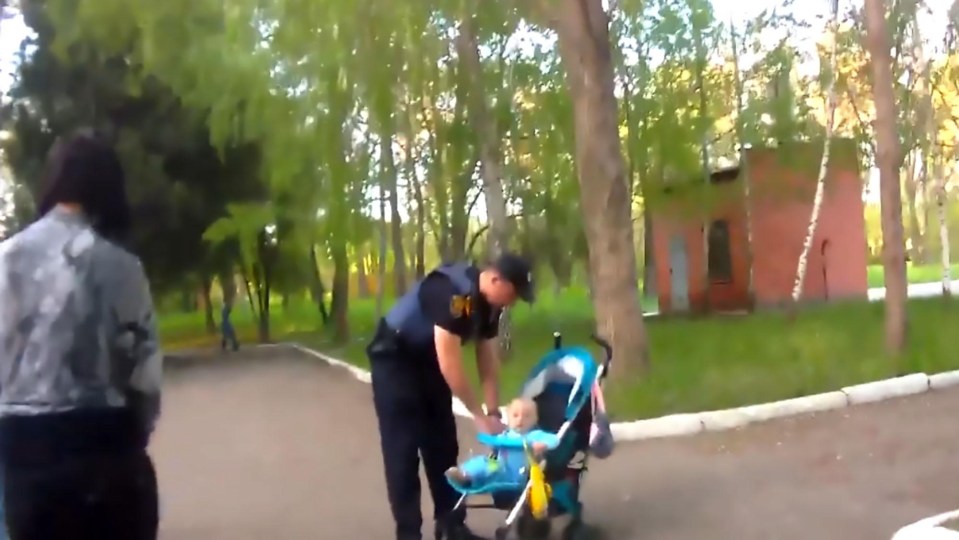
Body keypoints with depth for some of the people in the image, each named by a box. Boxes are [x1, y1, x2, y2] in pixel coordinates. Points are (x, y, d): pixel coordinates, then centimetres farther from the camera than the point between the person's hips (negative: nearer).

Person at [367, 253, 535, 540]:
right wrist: (480, 416, -25)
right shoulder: (451, 292, -33)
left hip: (428, 362, 8)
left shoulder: (489, 304, -6)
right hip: (395, 360, -8)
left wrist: (494, 413, -5)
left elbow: (488, 361, 0)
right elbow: (450, 365, -32)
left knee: (443, 448, 9)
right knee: (403, 450, -7)